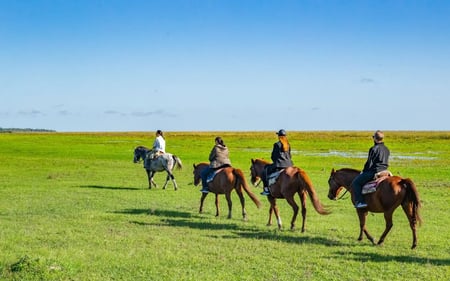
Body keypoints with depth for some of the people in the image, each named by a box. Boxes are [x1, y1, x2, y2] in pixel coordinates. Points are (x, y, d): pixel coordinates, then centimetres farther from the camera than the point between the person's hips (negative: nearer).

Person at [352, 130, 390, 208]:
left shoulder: (373, 149, -13)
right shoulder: (387, 150, 12)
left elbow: (369, 163, -12)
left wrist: (364, 171, 3)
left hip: (374, 172, -8)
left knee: (355, 182, -2)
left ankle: (360, 201, -12)